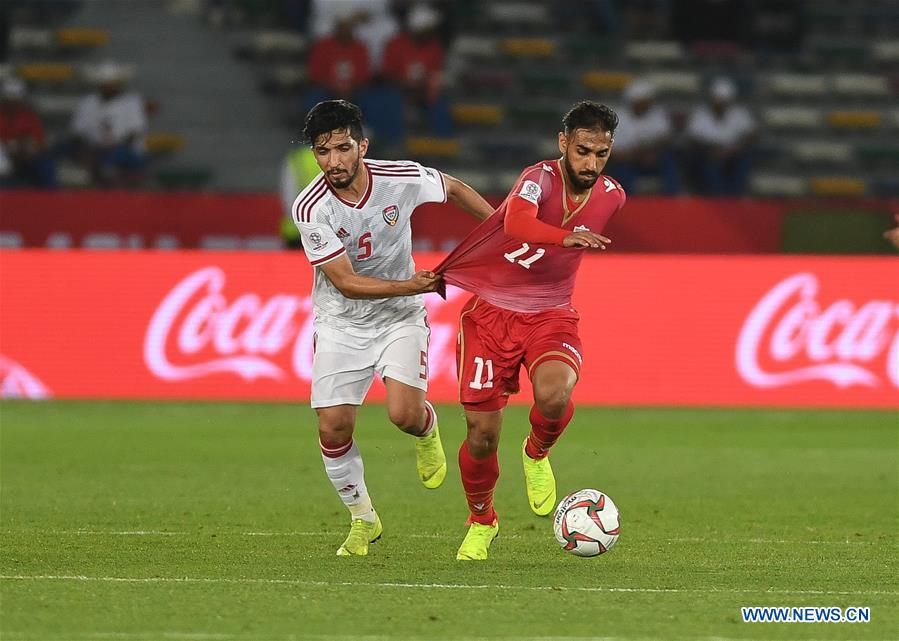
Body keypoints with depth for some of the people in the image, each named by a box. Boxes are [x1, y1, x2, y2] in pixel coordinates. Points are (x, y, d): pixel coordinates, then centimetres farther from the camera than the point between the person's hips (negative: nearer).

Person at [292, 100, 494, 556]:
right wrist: (411, 285, -32)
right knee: (333, 428, -7)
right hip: (340, 324, 0)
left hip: (400, 316, 0)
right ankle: (362, 519, 17)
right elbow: (346, 282, -22)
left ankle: (426, 430, 20)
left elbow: (455, 189, 5)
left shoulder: (402, 179, -18)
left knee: (404, 414, -19)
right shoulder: (310, 209, -23)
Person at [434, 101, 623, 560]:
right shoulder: (541, 178, -20)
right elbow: (517, 221, -44)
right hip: (492, 312, -2)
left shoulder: (612, 197, -3)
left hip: (551, 316, 2)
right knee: (482, 433, -3)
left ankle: (537, 455, 5)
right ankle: (481, 521, 27)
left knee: (553, 396, -31)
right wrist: (566, 237, -60)